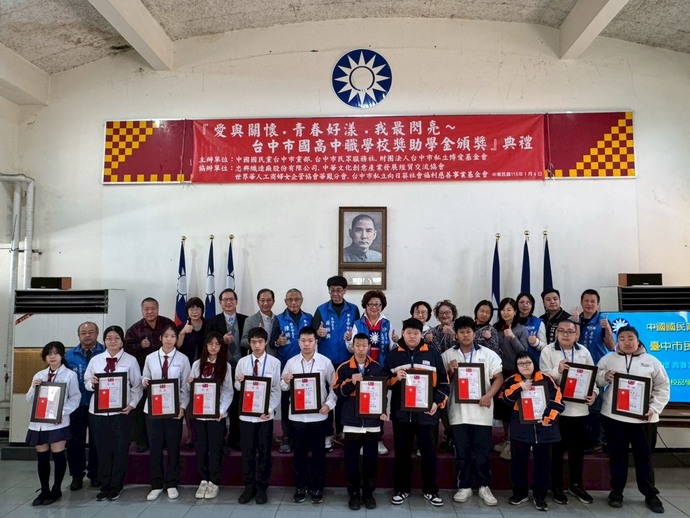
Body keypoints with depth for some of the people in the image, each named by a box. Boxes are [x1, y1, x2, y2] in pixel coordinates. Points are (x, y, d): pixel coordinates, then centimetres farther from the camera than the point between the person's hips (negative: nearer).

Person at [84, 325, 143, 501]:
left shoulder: (130, 360, -2)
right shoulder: (95, 360, 7)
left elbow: (137, 386, 0)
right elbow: (86, 383, 11)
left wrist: (132, 404, -12)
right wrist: (92, 383, -11)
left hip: (121, 412, -2)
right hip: (98, 412, 2)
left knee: (120, 450, 6)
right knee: (102, 450, 10)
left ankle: (116, 487, 22)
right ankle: (104, 486, 25)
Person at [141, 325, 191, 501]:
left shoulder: (183, 359, -3)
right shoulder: (150, 358, 2)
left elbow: (185, 386, -2)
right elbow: (144, 378, 10)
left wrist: (183, 406, -11)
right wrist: (144, 381, -14)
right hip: (153, 407, 1)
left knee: (173, 447, 7)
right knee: (155, 447, 7)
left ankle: (171, 484, 22)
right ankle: (156, 485, 22)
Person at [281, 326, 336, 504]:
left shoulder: (325, 362, -3)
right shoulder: (291, 362, 1)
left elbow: (334, 385, 1)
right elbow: (283, 387, 6)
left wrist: (329, 404, -12)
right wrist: (285, 381, -16)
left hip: (318, 415, -1)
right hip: (296, 416, 1)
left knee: (318, 453, 9)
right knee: (299, 453, 12)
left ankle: (317, 487, 23)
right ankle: (301, 487, 26)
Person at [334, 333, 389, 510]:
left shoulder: (378, 367, 4)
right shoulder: (344, 368, 0)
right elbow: (338, 392, -3)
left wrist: (383, 411, -2)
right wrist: (351, 382, -18)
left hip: (372, 420, 1)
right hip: (352, 420, -1)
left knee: (371, 458, 8)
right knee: (352, 459, 5)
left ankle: (368, 492, 22)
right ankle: (354, 493, 18)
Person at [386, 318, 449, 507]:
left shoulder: (432, 353, 2)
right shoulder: (393, 355, 4)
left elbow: (443, 382, 5)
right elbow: (384, 381, 7)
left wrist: (437, 402, -6)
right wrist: (395, 378, -13)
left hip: (425, 411, -1)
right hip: (401, 411, 1)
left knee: (428, 451, 6)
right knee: (401, 451, 9)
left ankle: (430, 490, 22)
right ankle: (401, 489, 23)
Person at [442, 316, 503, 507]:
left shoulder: (488, 354, 1)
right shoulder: (448, 355, 3)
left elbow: (498, 378, 0)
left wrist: (489, 395, -14)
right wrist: (450, 371, -13)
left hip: (481, 410, -1)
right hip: (458, 410, 1)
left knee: (483, 451, 5)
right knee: (462, 451, 9)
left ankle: (484, 487, 19)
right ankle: (464, 486, 20)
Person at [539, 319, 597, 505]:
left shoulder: (583, 352, 5)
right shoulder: (548, 351, -5)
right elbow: (544, 378, -8)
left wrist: (594, 392, -8)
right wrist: (558, 370, -25)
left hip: (580, 407, 3)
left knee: (578, 448, 14)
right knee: (557, 448, 7)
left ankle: (576, 484, 30)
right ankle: (557, 486, 20)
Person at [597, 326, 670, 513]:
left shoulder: (651, 361, 3)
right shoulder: (608, 359, 4)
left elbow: (663, 388, 5)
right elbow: (595, 379, 7)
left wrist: (654, 408, -7)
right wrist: (605, 376, -14)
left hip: (643, 418, 0)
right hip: (613, 416, 0)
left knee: (644, 456, 9)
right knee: (617, 455, 9)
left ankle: (650, 494, 24)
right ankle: (616, 491, 22)